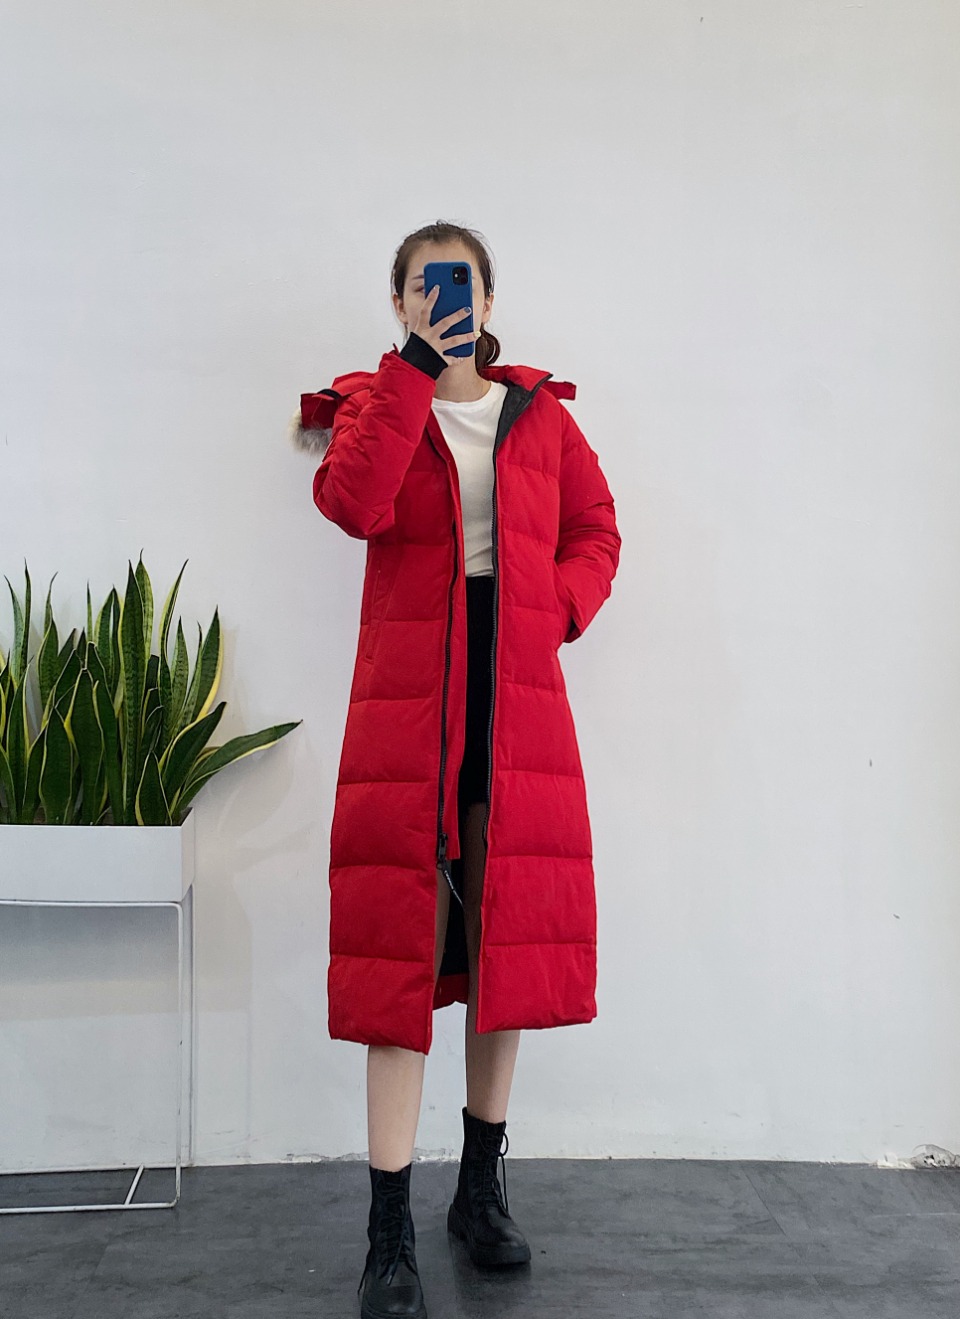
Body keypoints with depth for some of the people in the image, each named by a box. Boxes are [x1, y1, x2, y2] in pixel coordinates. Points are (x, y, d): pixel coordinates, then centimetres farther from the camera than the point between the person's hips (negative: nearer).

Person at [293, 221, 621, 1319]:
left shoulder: (542, 416, 17)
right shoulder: (375, 403, 10)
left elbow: (596, 533, 15)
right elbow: (351, 501, -12)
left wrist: (553, 611, -4)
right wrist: (417, 366, -10)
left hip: (520, 698, 3)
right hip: (406, 696, -2)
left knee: (510, 936, 7)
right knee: (404, 942, -5)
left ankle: (482, 1190, 26)